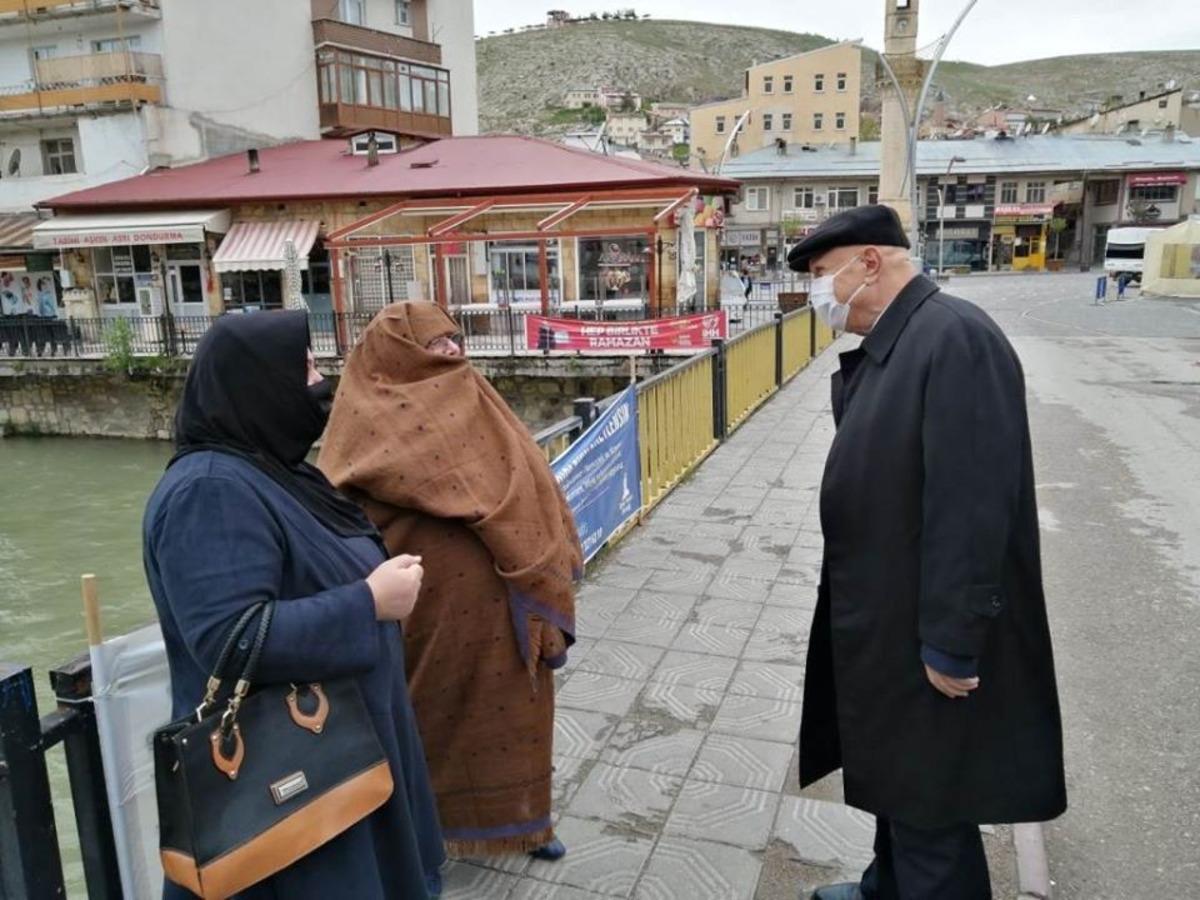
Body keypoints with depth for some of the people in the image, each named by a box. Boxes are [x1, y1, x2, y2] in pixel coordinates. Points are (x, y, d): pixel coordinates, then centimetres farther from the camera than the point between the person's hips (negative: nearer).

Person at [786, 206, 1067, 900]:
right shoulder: (887, 347, 8)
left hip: (927, 637, -9)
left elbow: (971, 507, -27)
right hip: (886, 621, 9)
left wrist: (951, 644, -24)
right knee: (898, 780, 26)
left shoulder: (955, 336, -23)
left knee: (931, 805, 8)